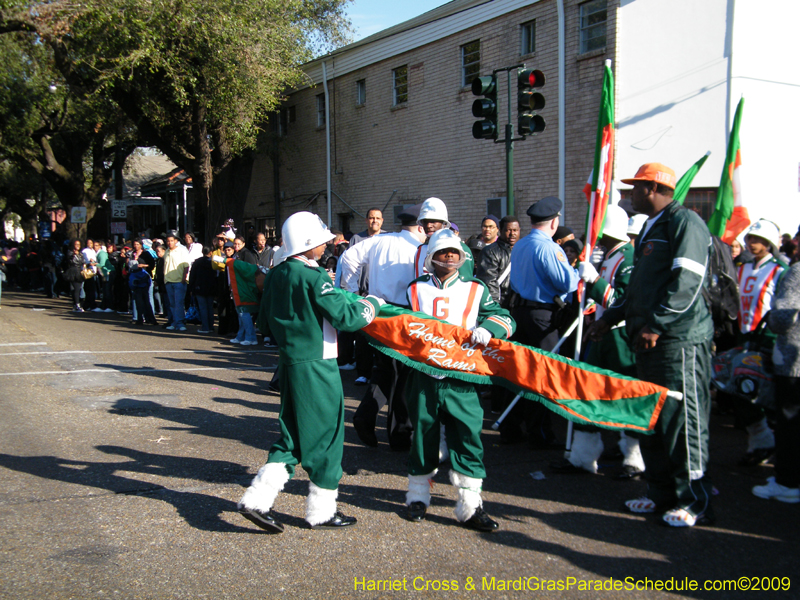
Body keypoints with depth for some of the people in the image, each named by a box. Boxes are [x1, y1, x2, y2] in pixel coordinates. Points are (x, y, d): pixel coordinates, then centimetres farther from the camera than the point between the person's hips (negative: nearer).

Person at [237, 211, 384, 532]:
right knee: (325, 435, 5)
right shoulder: (313, 277, -17)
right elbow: (345, 317, -19)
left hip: (290, 362, 8)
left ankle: (257, 499, 6)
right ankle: (321, 511, 16)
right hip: (316, 365, -8)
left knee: (292, 436, 15)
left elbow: (267, 317, 18)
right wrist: (373, 302, -3)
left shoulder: (275, 275, 8)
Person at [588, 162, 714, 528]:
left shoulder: (685, 222, -10)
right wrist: (611, 317, 23)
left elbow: (687, 282, -20)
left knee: (681, 419, -6)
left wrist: (656, 324, -22)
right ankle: (662, 494, 23)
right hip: (649, 340, 10)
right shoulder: (650, 229, 21)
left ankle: (694, 501, 5)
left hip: (679, 340, -10)